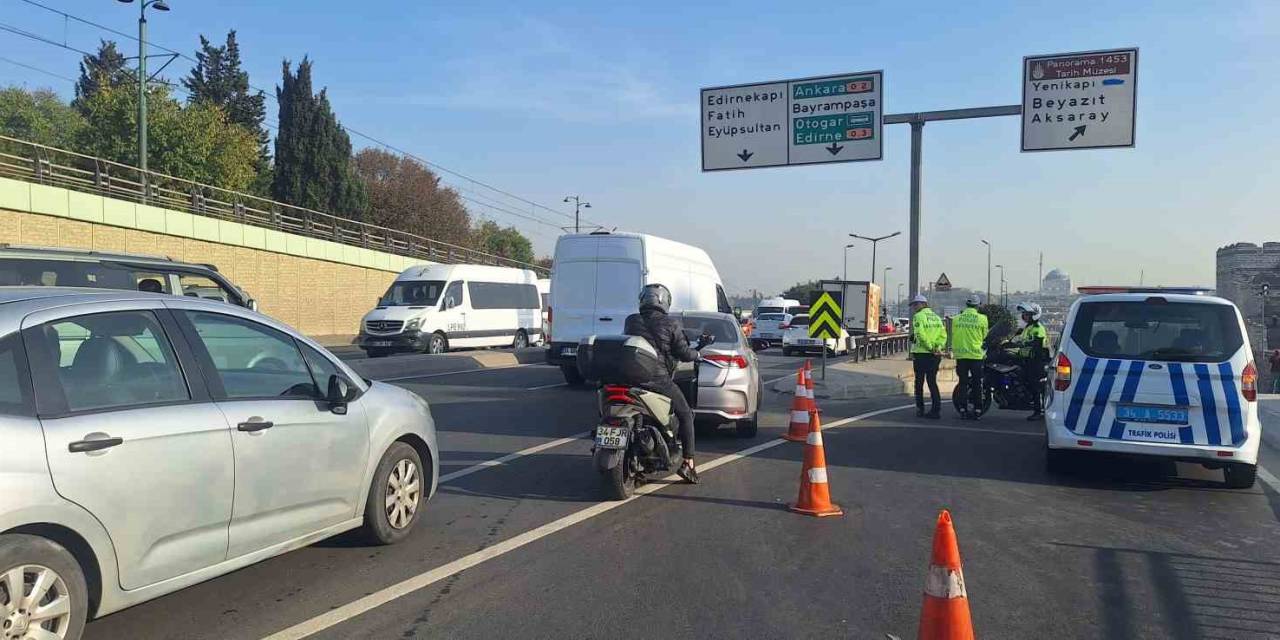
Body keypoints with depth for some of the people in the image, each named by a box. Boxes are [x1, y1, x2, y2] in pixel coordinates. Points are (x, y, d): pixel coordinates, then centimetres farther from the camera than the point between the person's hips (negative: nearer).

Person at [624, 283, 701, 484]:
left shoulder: (630, 321, 7)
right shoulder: (671, 324, -2)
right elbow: (683, 353, -3)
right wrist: (696, 355, 19)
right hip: (658, 380, -3)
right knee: (685, 415, 14)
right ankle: (688, 463, 7)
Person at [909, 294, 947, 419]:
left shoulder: (918, 316, -8)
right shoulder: (936, 317, 13)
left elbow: (920, 334, -20)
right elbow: (943, 334, 5)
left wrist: (930, 347, -14)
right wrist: (938, 347, -4)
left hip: (921, 353, -5)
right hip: (935, 355, 6)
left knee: (919, 382, 7)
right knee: (932, 382, 10)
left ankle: (920, 409, 10)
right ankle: (936, 409, 2)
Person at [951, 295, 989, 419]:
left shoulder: (956, 319, 2)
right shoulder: (982, 319, -5)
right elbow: (985, 337, 7)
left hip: (961, 355, 2)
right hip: (977, 355, -2)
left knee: (963, 383, 7)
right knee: (976, 384, 6)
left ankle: (963, 410, 7)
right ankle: (977, 410, 7)